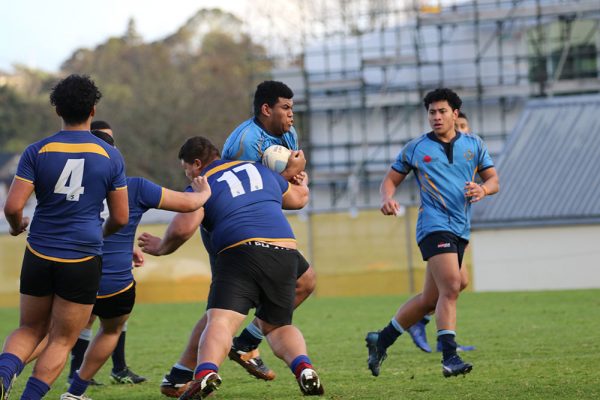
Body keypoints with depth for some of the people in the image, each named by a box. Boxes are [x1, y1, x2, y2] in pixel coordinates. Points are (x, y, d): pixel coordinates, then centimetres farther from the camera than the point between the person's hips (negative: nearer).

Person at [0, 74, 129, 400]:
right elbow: (120, 217, 3)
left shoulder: (37, 152, -3)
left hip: (39, 257, 1)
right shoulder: (111, 156, -2)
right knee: (61, 342, 9)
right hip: (83, 260, -1)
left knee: (30, 330, 18)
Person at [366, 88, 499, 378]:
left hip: (461, 229, 5)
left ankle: (381, 340, 25)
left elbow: (493, 180, 15)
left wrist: (482, 189, -9)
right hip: (434, 225, -5)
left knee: (431, 299, 9)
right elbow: (390, 180, 11)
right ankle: (449, 358, -26)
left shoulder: (474, 145, 13)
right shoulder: (416, 148, 5)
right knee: (450, 288, -24)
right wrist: (387, 198, -12)